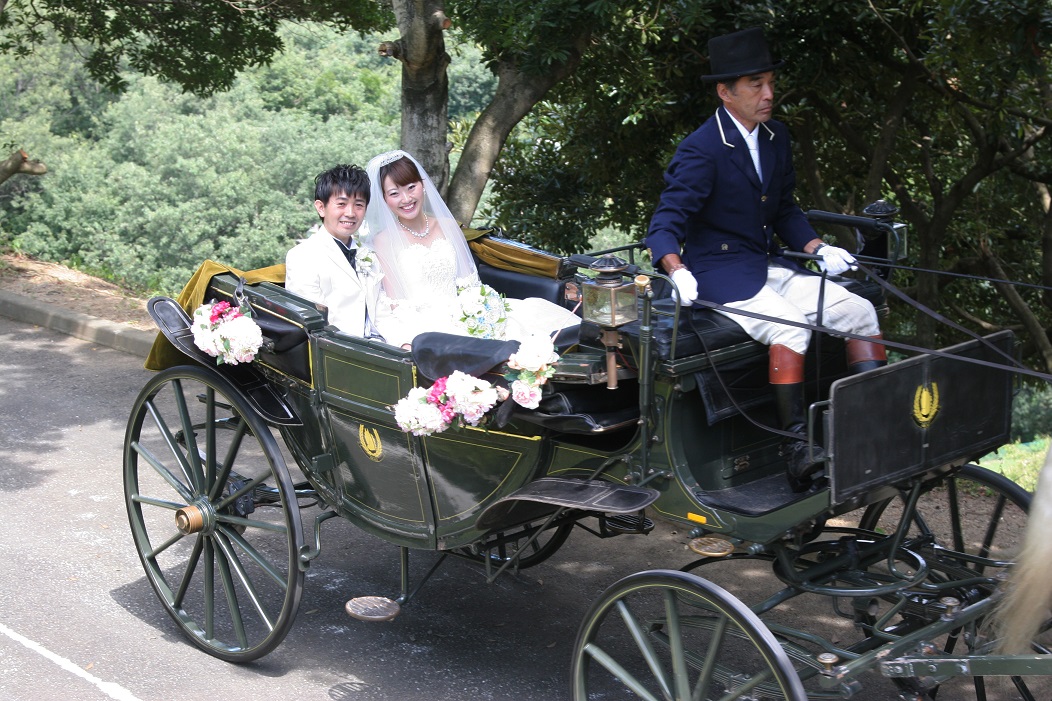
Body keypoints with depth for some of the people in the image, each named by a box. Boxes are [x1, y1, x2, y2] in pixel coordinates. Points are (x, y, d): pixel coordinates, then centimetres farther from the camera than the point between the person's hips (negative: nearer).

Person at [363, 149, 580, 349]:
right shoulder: (384, 241, 1)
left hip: (462, 315, 5)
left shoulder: (448, 226, 14)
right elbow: (395, 305, -3)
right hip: (422, 323, -5)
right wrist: (408, 343, -22)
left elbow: (470, 285, 13)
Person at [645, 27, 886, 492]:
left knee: (859, 312, -8)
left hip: (769, 265, 8)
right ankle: (796, 449, -28)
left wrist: (818, 249, 5)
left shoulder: (776, 139, 10)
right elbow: (667, 222, -17)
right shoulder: (700, 151, -13)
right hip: (718, 272, -8)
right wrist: (678, 272, -36)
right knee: (789, 327, -33)